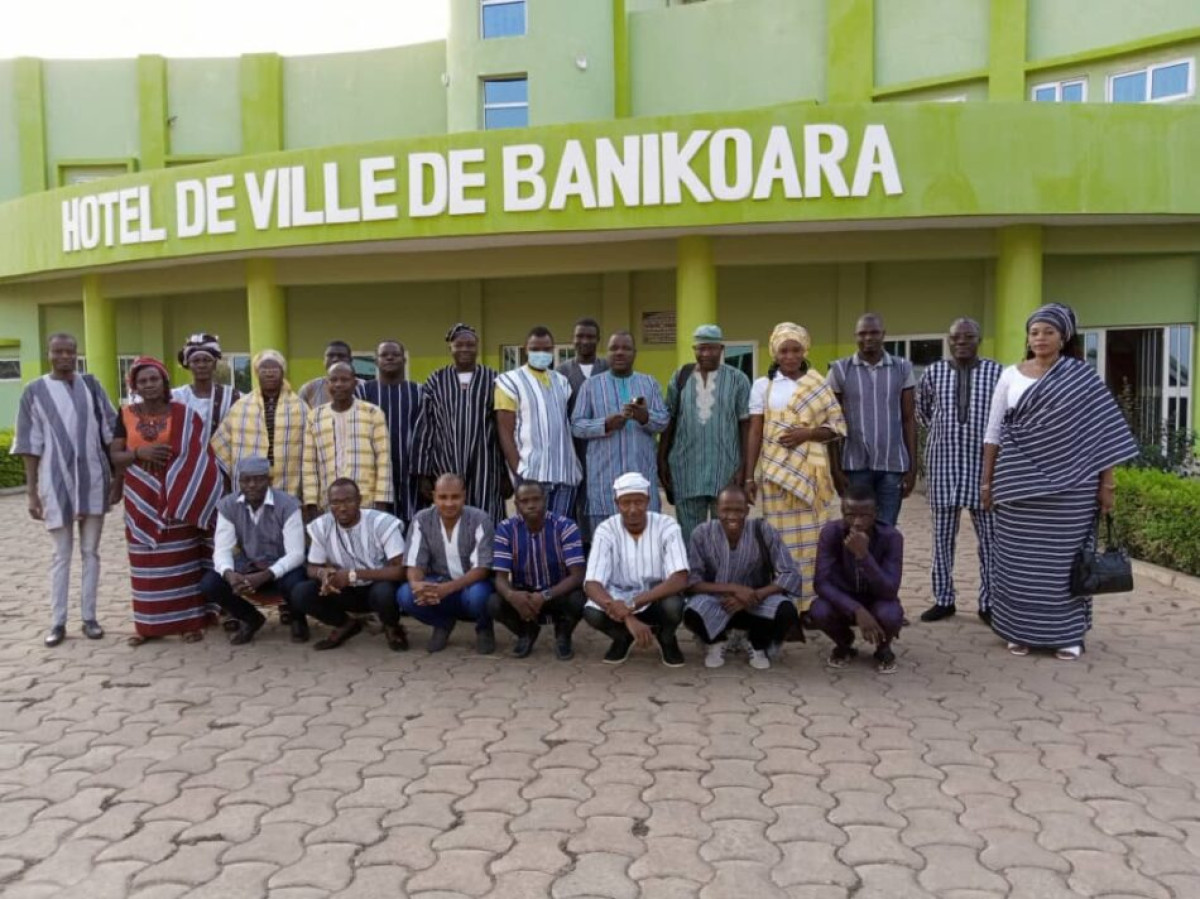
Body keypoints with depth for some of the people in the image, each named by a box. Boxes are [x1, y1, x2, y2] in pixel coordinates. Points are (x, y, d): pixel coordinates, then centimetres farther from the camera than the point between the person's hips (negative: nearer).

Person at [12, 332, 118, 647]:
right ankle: (58, 622, 13)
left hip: (93, 479, 1)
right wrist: (31, 491, -4)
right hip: (56, 482, -1)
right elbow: (30, 444, -1)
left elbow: (111, 430, 6)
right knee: (61, 554, 5)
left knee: (90, 551, 7)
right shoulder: (34, 391, -1)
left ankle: (89, 617, 14)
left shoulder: (91, 385, 4)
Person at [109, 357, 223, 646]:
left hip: (179, 499, -2)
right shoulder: (126, 416, 5)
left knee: (182, 560, 1)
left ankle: (190, 621, 9)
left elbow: (200, 456, -1)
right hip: (141, 500, 2)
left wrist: (195, 496, -9)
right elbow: (114, 456, 4)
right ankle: (147, 624, 16)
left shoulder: (184, 415, -1)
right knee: (145, 563, 7)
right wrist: (139, 453, -16)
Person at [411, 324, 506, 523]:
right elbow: (424, 428, 6)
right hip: (446, 468, 1)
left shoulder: (492, 380, 5)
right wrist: (424, 474, 2)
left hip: (484, 471, 0)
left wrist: (506, 472, 2)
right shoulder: (436, 382, 7)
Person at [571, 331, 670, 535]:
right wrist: (605, 424, -16)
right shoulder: (591, 384, 7)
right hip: (604, 474, -2)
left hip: (642, 472, 2)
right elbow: (576, 425, 1)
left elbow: (664, 420, 5)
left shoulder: (649, 383, 13)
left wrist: (645, 417, -16)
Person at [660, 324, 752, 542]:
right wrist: (661, 460, 4)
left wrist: (744, 467, -6)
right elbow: (668, 421, 9)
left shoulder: (737, 379, 1)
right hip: (686, 469, 2)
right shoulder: (680, 378, 6)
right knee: (689, 531, 9)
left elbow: (746, 424, 0)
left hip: (726, 469, -1)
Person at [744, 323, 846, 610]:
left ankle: (810, 605, 6)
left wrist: (807, 433, -14)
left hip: (810, 471, 0)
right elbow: (755, 433, 5)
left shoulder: (820, 385, 6)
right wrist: (749, 476, 1)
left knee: (810, 537, -1)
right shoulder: (762, 385, 5)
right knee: (780, 537, 0)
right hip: (775, 471, 0)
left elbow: (837, 426, 4)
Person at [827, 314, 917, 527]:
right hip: (855, 465, -1)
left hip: (893, 465, 1)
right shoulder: (840, 370, 1)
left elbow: (909, 420, 6)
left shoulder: (902, 369, 4)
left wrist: (912, 467, 1)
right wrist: (835, 469, -3)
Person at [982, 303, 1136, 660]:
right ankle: (1020, 631, 15)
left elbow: (1104, 431, 0)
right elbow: (993, 432, 7)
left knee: (1064, 557, 4)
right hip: (1020, 482, 2)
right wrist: (986, 480, 5)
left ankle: (1068, 633, 16)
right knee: (1019, 558, 4)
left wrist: (1106, 483, -4)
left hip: (1069, 485, -2)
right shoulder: (1011, 376, 5)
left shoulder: (1082, 377, 0)